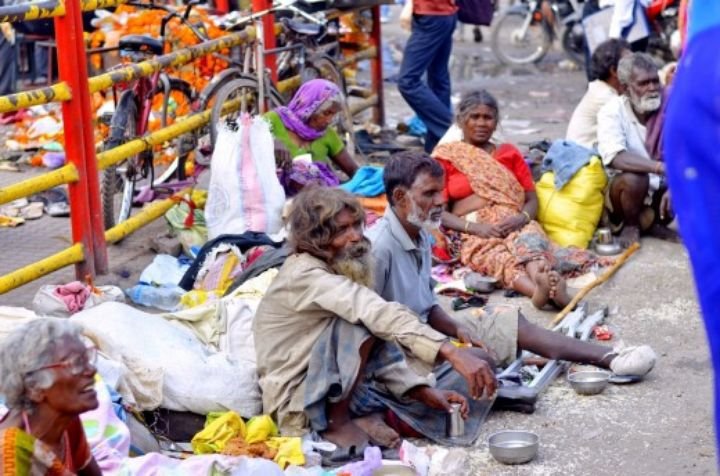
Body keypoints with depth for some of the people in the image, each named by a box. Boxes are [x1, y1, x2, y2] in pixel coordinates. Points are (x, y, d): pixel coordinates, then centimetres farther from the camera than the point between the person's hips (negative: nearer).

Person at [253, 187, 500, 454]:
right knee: (360, 325, -31)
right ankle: (337, 423, -18)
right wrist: (453, 353, -46)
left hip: (342, 392, 8)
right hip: (297, 406, -8)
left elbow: (379, 354, 6)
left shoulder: (339, 273, 9)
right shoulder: (305, 275, -20)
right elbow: (380, 315, -36)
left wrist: (427, 393, -9)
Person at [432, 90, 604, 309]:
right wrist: (476, 228, -13)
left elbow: (532, 199, 17)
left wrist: (521, 218, -8)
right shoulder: (446, 156, 14)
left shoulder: (509, 153, 24)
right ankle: (543, 290, -69)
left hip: (514, 225, 3)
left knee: (528, 237, -36)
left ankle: (545, 287, -67)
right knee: (498, 257, -38)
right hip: (473, 234, -3)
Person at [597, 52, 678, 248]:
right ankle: (630, 225, -4)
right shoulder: (612, 112, -17)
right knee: (634, 178, -35)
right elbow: (616, 158, -33)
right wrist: (662, 168, -44)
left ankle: (652, 222, 4)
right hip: (622, 188, -3)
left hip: (659, 189, 3)